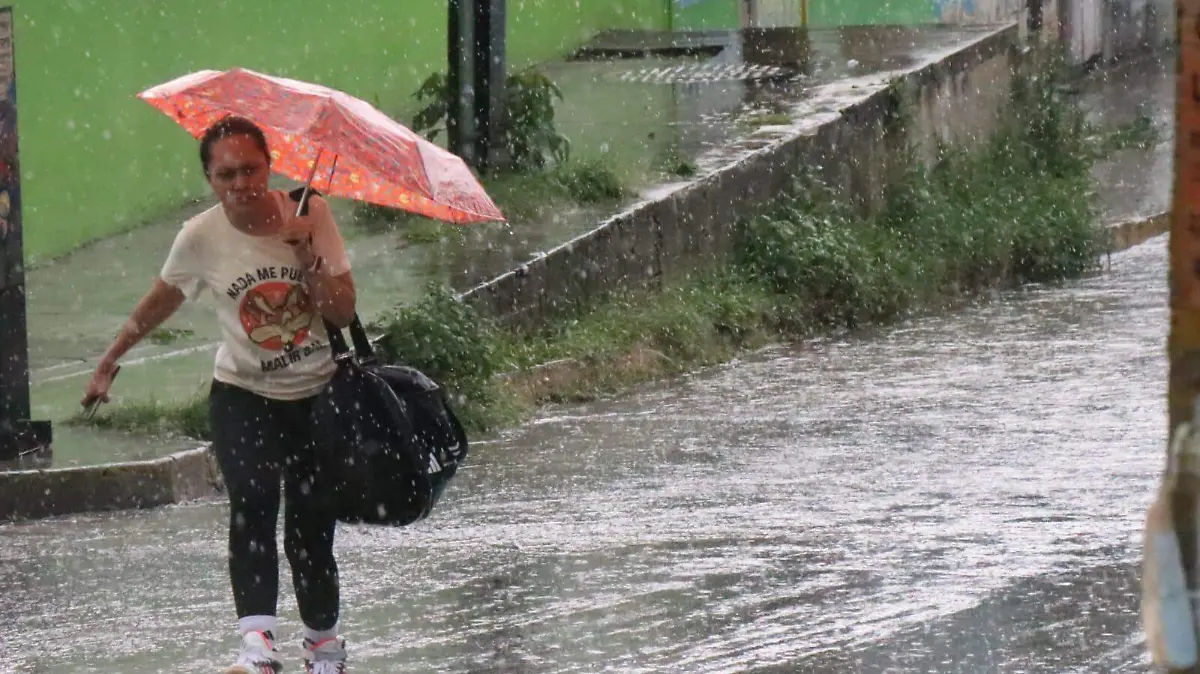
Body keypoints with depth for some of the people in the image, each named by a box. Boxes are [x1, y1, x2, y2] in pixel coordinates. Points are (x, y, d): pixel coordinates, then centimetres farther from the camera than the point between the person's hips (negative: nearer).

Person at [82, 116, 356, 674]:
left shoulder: (309, 216, -10)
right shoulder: (201, 237, -10)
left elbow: (344, 313, -9)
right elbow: (158, 303, 8)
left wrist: (309, 259, -24)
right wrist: (109, 362, 14)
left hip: (316, 396, 1)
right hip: (243, 396, -1)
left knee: (310, 529, 3)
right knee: (252, 500, -27)